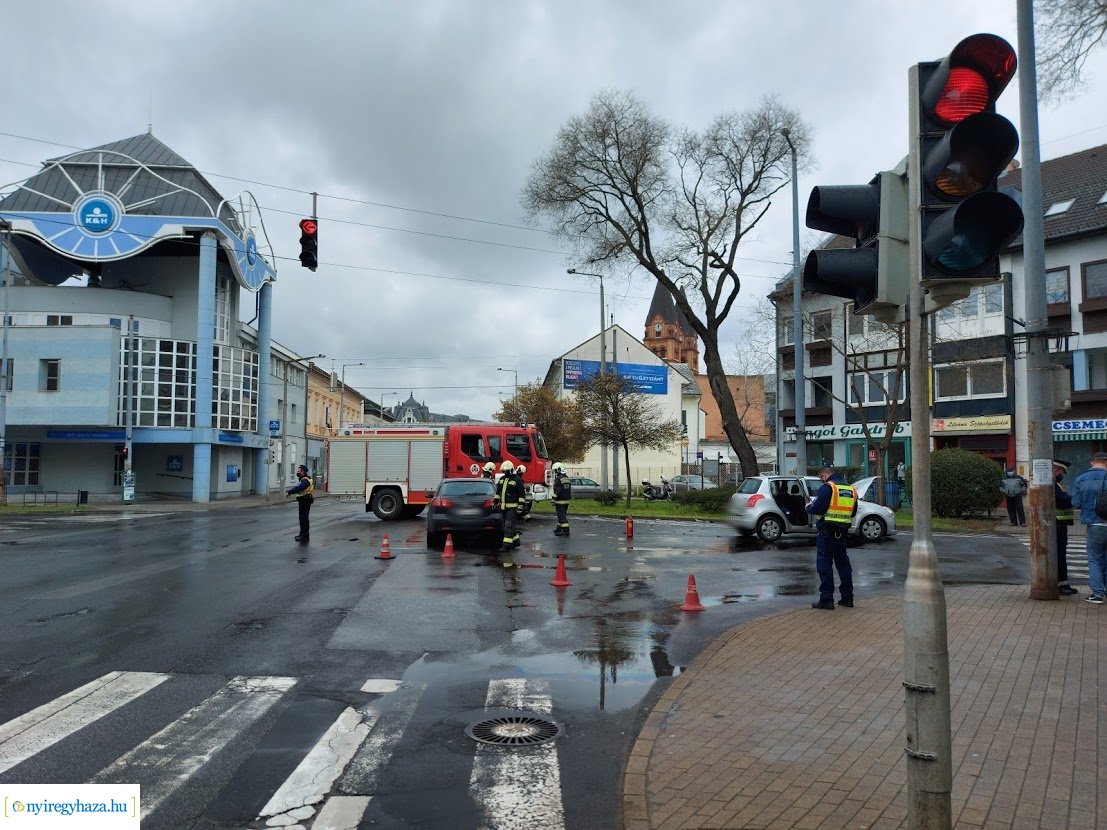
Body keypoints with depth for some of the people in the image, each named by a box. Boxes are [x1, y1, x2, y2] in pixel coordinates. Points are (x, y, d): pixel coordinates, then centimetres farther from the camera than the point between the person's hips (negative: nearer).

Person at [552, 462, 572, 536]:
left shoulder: (558, 479, -15)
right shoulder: (567, 479, 13)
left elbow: (556, 491, -19)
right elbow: (570, 490, 19)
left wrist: (554, 500, -14)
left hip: (560, 501, -9)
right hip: (567, 500, 9)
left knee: (562, 516, -6)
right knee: (562, 515, 17)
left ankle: (566, 530, -9)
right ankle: (559, 529, 27)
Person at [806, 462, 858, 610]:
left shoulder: (827, 487, -12)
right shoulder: (851, 489, 11)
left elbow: (817, 508, -18)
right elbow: (853, 512, 18)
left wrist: (809, 507, 2)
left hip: (827, 531, -7)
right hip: (842, 531, 7)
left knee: (824, 564, -2)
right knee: (843, 563, 17)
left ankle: (826, 599, -2)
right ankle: (847, 597, 21)